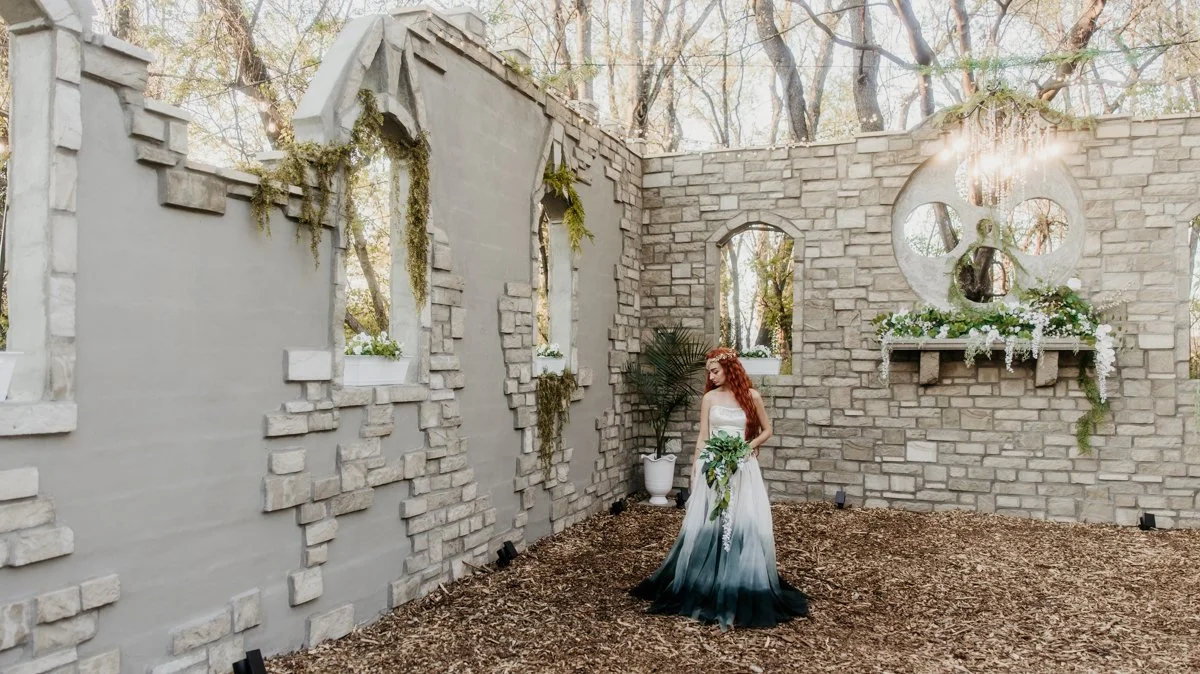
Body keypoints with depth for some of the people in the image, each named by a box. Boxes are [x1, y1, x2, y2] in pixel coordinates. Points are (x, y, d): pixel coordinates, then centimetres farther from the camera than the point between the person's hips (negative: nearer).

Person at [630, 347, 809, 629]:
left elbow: (767, 430, 11)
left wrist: (750, 446, -7)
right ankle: (706, 590, 12)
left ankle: (745, 593, 9)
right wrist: (694, 472, -1)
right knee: (706, 527, -1)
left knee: (745, 526, -4)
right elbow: (702, 437, 5)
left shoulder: (751, 396, 2)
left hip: (743, 469, -1)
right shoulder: (709, 398, 5)